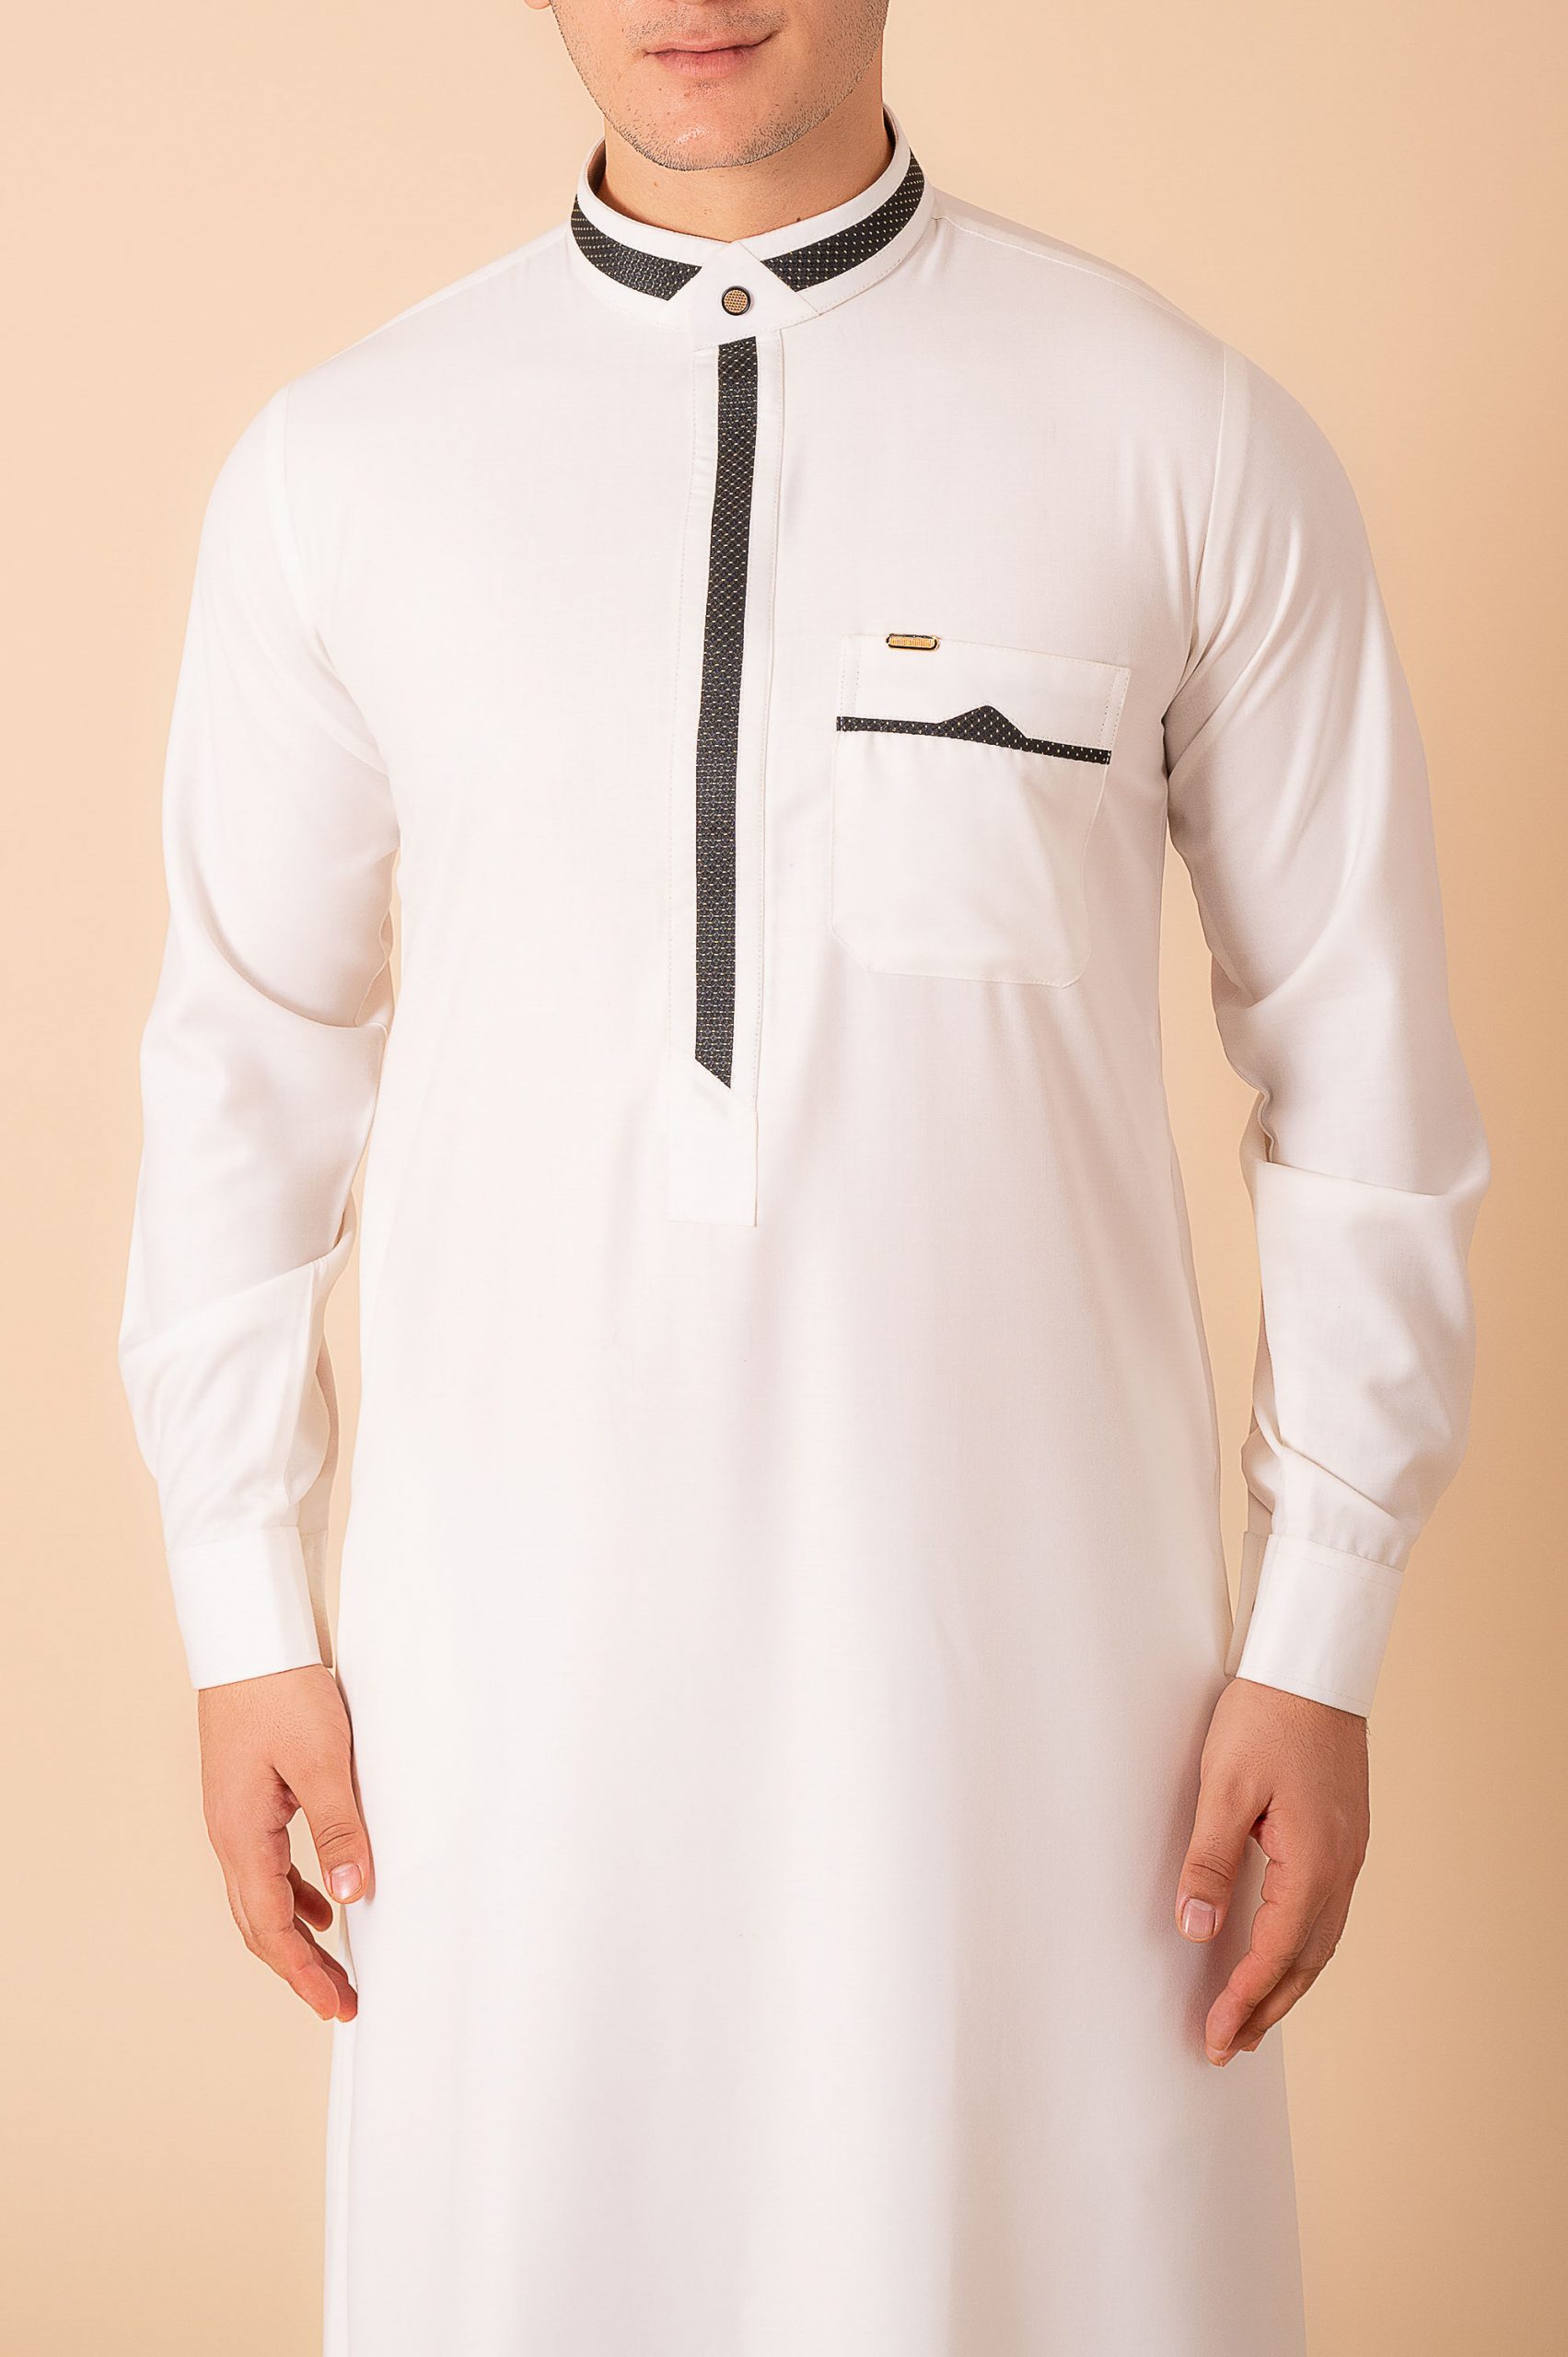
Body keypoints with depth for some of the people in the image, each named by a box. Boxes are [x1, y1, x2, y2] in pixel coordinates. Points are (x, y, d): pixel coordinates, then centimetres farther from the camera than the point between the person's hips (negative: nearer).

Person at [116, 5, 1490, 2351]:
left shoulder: (1193, 445, -4)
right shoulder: (337, 469, 1)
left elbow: (1363, 1074, 0)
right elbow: (248, 1056, 7)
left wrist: (1321, 1645, 0)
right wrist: (244, 1617, 8)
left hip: (1025, 1620, -1)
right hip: (511, 1629, 2)